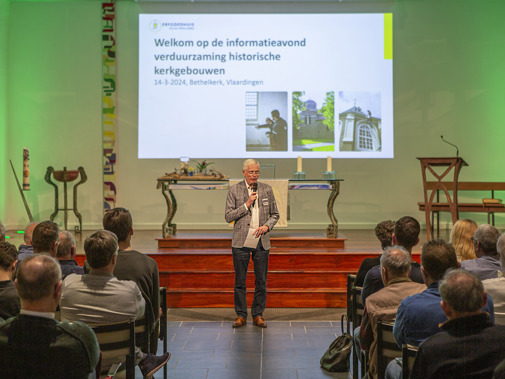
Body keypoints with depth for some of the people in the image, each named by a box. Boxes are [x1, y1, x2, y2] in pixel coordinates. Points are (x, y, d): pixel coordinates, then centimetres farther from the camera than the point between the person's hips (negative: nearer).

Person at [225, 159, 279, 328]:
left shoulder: (266, 189, 7)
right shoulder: (234, 190, 0)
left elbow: (275, 214, 12)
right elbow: (228, 216, -3)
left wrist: (267, 226, -7)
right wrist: (247, 204, -12)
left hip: (261, 242, 2)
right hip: (241, 242, -2)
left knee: (261, 281, 4)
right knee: (240, 281, 3)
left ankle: (258, 314, 15)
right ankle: (241, 315, 14)